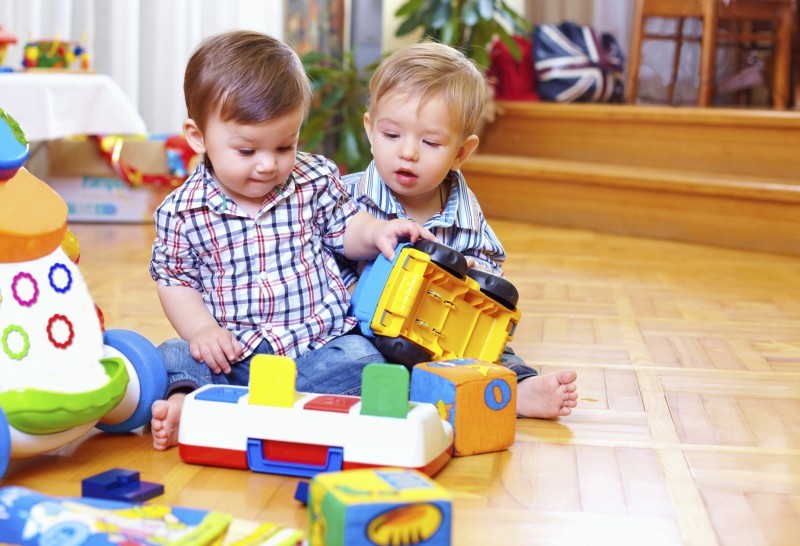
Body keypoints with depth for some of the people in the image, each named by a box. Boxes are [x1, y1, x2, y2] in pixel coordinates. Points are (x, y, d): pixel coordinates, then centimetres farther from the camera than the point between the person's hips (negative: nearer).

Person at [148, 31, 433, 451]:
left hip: (317, 341, 1)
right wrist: (202, 329, -12)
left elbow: (343, 230, 15)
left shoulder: (315, 181, 2)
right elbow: (175, 281, 5)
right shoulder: (181, 211, -3)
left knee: (361, 360, -28)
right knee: (172, 358, -22)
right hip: (230, 350, 0)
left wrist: (375, 232, -7)